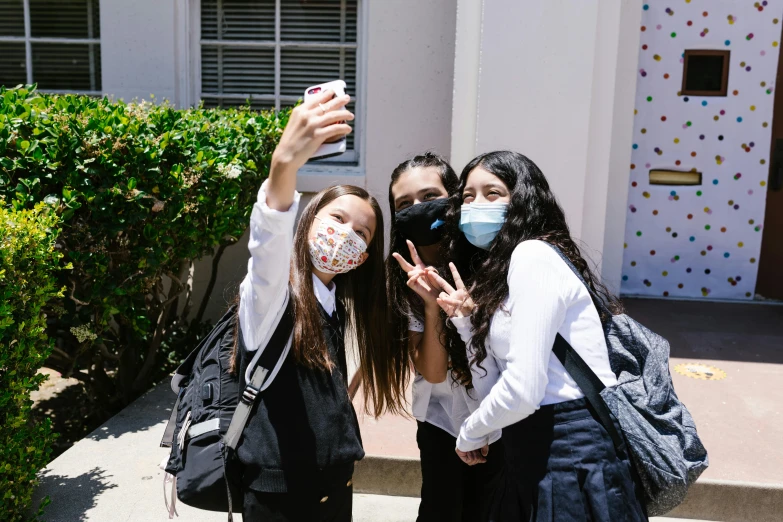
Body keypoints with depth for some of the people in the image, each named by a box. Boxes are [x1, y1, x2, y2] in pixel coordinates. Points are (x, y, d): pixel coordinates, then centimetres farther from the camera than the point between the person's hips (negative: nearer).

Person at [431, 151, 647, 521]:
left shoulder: (533, 256, -15)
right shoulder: (496, 270, 14)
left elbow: (523, 390, -22)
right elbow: (502, 374, 7)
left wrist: (471, 432, -5)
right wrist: (466, 318, -2)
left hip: (575, 455, -9)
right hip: (538, 451, 9)